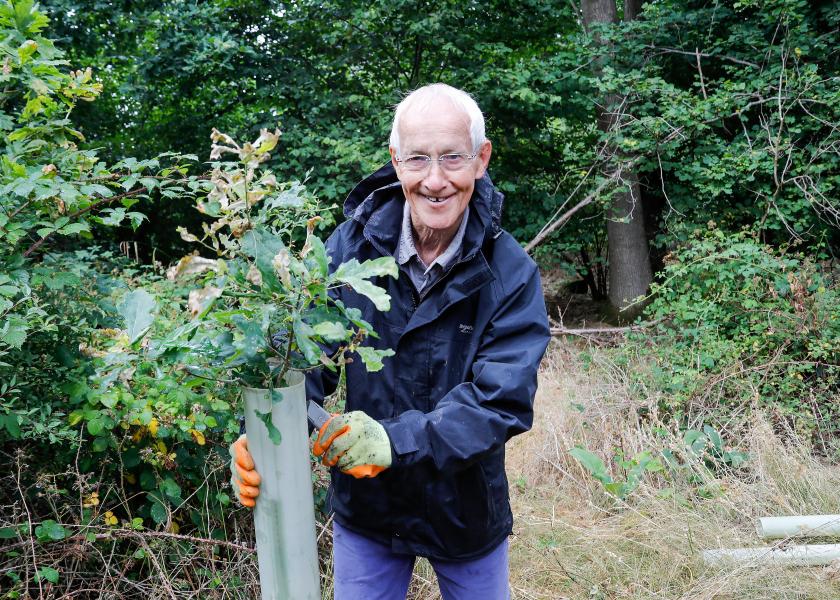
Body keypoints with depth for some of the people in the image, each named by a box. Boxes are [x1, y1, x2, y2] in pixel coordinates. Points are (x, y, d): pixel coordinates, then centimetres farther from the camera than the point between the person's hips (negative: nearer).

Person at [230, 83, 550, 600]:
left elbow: (503, 400, -24)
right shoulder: (351, 246, -15)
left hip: (466, 512, 0)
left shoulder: (511, 275, -18)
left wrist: (395, 442, -37)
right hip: (364, 507, 1)